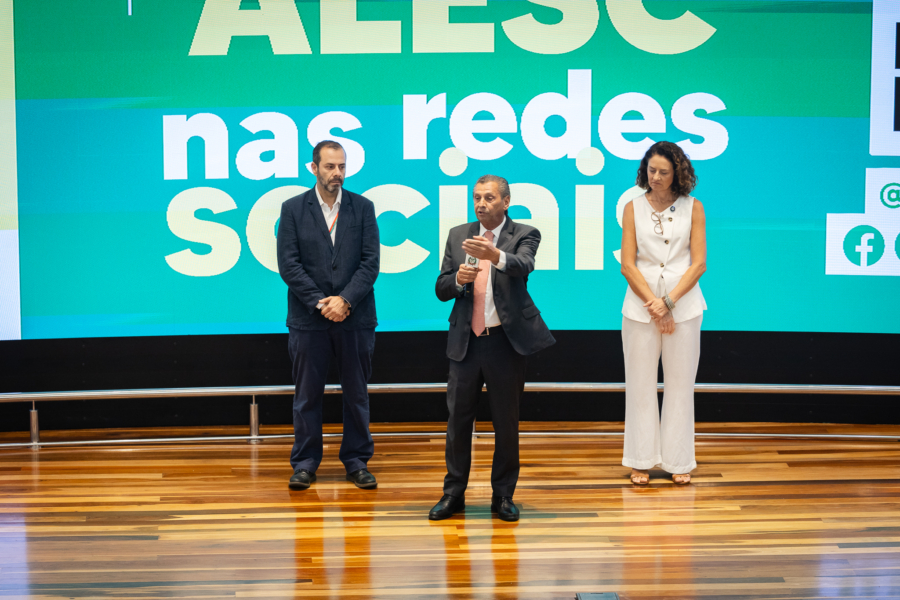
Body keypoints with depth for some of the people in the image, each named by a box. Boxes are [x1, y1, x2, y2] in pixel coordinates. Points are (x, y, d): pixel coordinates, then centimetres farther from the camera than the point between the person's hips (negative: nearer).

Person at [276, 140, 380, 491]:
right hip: (309, 318, -1)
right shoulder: (293, 209, 2)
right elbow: (288, 265, -4)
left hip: (354, 318, 1)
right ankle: (305, 464, 15)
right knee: (307, 395, 5)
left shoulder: (363, 208, 5)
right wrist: (320, 303, -12)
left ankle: (356, 462, 17)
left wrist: (345, 299, -13)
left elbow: (371, 262, -1)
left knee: (357, 393, 7)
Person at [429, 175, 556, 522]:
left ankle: (503, 496, 17)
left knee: (506, 422, 5)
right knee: (458, 418, 5)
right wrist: (457, 279, -15)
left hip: (506, 340, -3)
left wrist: (495, 255, -45)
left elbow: (524, 266, -25)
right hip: (466, 341, 3)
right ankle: (453, 493, 16)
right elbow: (441, 290, 8)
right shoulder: (458, 235, 9)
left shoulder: (524, 235, -2)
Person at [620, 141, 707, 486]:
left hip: (683, 305, 0)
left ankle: (679, 460, 13)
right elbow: (627, 265, 0)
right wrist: (654, 306, -8)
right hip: (641, 305, 1)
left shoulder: (693, 209, 2)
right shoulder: (633, 208, 4)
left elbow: (698, 264, -2)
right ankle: (642, 460, 13)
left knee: (680, 384, 4)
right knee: (640, 383, 3)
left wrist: (668, 302, -11)